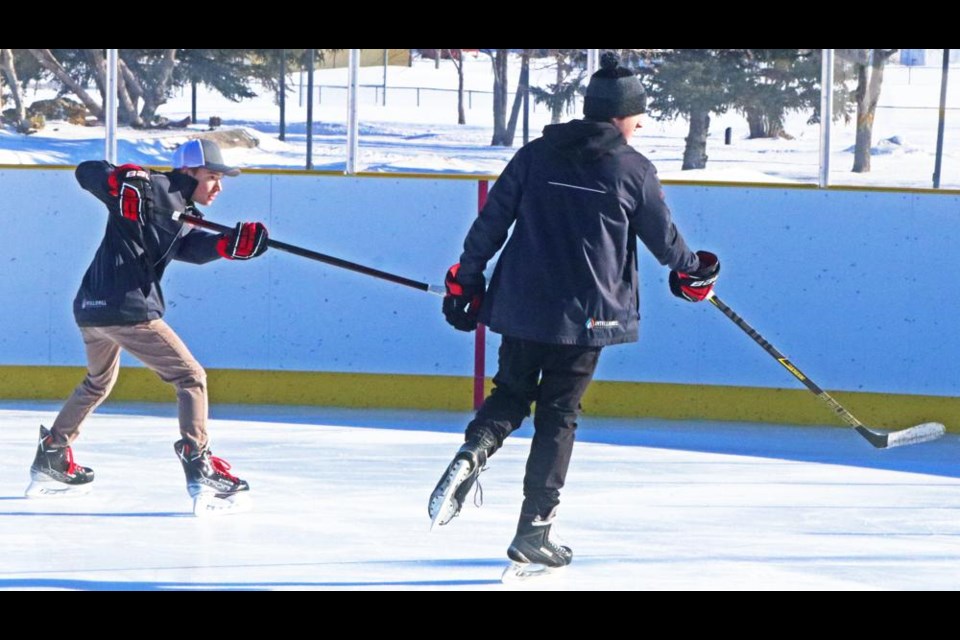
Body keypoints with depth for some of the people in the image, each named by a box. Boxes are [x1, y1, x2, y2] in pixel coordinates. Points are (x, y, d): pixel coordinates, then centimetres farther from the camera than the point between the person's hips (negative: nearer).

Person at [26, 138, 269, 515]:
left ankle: (51, 458, 40)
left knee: (98, 383, 32)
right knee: (190, 377, -6)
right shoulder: (149, 189, -5)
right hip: (127, 309, -10)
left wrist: (233, 244, -19)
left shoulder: (184, 213, 19)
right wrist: (119, 179, -27)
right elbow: (86, 172, -7)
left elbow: (193, 247, -2)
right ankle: (200, 467, -17)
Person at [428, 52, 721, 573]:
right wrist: (692, 272, 29)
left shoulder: (535, 156, 3)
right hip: (585, 315, -2)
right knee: (557, 414, 5)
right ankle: (534, 530, 4)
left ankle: (471, 455, -11)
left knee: (510, 393, 20)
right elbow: (663, 238, 9)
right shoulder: (634, 171, -3)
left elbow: (490, 222, 2)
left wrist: (466, 279, 12)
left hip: (521, 306, 2)